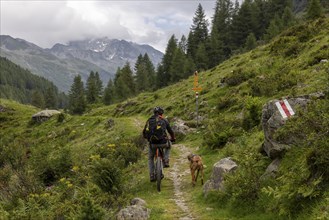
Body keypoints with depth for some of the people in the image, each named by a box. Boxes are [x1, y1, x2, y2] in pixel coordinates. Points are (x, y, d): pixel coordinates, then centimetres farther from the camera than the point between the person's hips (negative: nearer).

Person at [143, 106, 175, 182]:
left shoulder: (149, 120, 14)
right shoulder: (164, 120, 10)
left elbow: (144, 132, 21)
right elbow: (171, 131, 18)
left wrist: (147, 138, 43)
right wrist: (173, 138, 37)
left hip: (152, 143, 1)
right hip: (162, 142, -1)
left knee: (150, 159, 25)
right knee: (168, 147, 36)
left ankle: (152, 176, 16)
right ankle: (165, 161, 18)